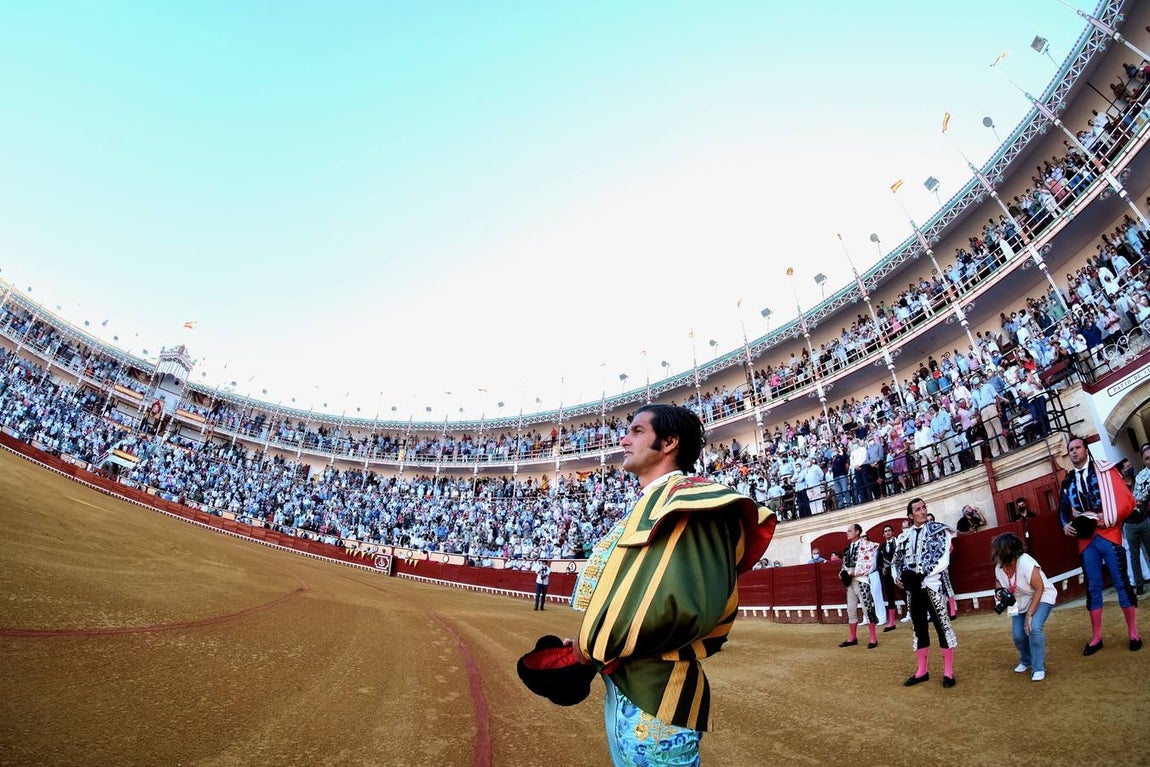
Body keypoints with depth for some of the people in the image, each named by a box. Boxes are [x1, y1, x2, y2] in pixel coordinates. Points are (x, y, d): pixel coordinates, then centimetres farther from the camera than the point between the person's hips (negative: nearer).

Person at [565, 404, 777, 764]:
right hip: (623, 686, 9)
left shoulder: (685, 499, -17)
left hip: (654, 693, -9)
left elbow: (685, 603, -30)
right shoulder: (648, 505, 14)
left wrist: (595, 645, -18)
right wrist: (591, 644, 6)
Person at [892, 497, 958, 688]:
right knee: (919, 627, 12)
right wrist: (897, 577, -3)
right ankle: (922, 670, 21)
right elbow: (896, 560, 16)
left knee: (942, 625, 0)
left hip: (931, 584, -5)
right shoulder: (904, 536, 12)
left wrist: (921, 575, -15)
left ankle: (948, 671, 11)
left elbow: (943, 559, -11)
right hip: (912, 587, 5)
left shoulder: (938, 530, 0)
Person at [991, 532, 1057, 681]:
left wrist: (1029, 614, -26)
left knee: (1034, 628, -27)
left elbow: (1039, 589, -25)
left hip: (1042, 597, -5)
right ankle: (1026, 661, 27)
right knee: (1017, 635, -5)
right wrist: (1001, 592, -16)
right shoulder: (999, 567, -13)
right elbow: (1000, 584, 9)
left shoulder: (1026, 563, -33)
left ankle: (1038, 668, -9)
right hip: (1020, 601, 5)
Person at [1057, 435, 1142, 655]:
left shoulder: (1105, 470, 0)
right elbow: (1063, 509, 19)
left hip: (1109, 534, -3)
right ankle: (1096, 637, 14)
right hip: (1086, 540, 4)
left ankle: (1133, 633, 17)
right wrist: (1066, 525, 1)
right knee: (1093, 588, 8)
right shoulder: (1067, 481, 11)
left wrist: (1108, 519, -16)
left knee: (1121, 583, 3)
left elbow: (1127, 500, -7)